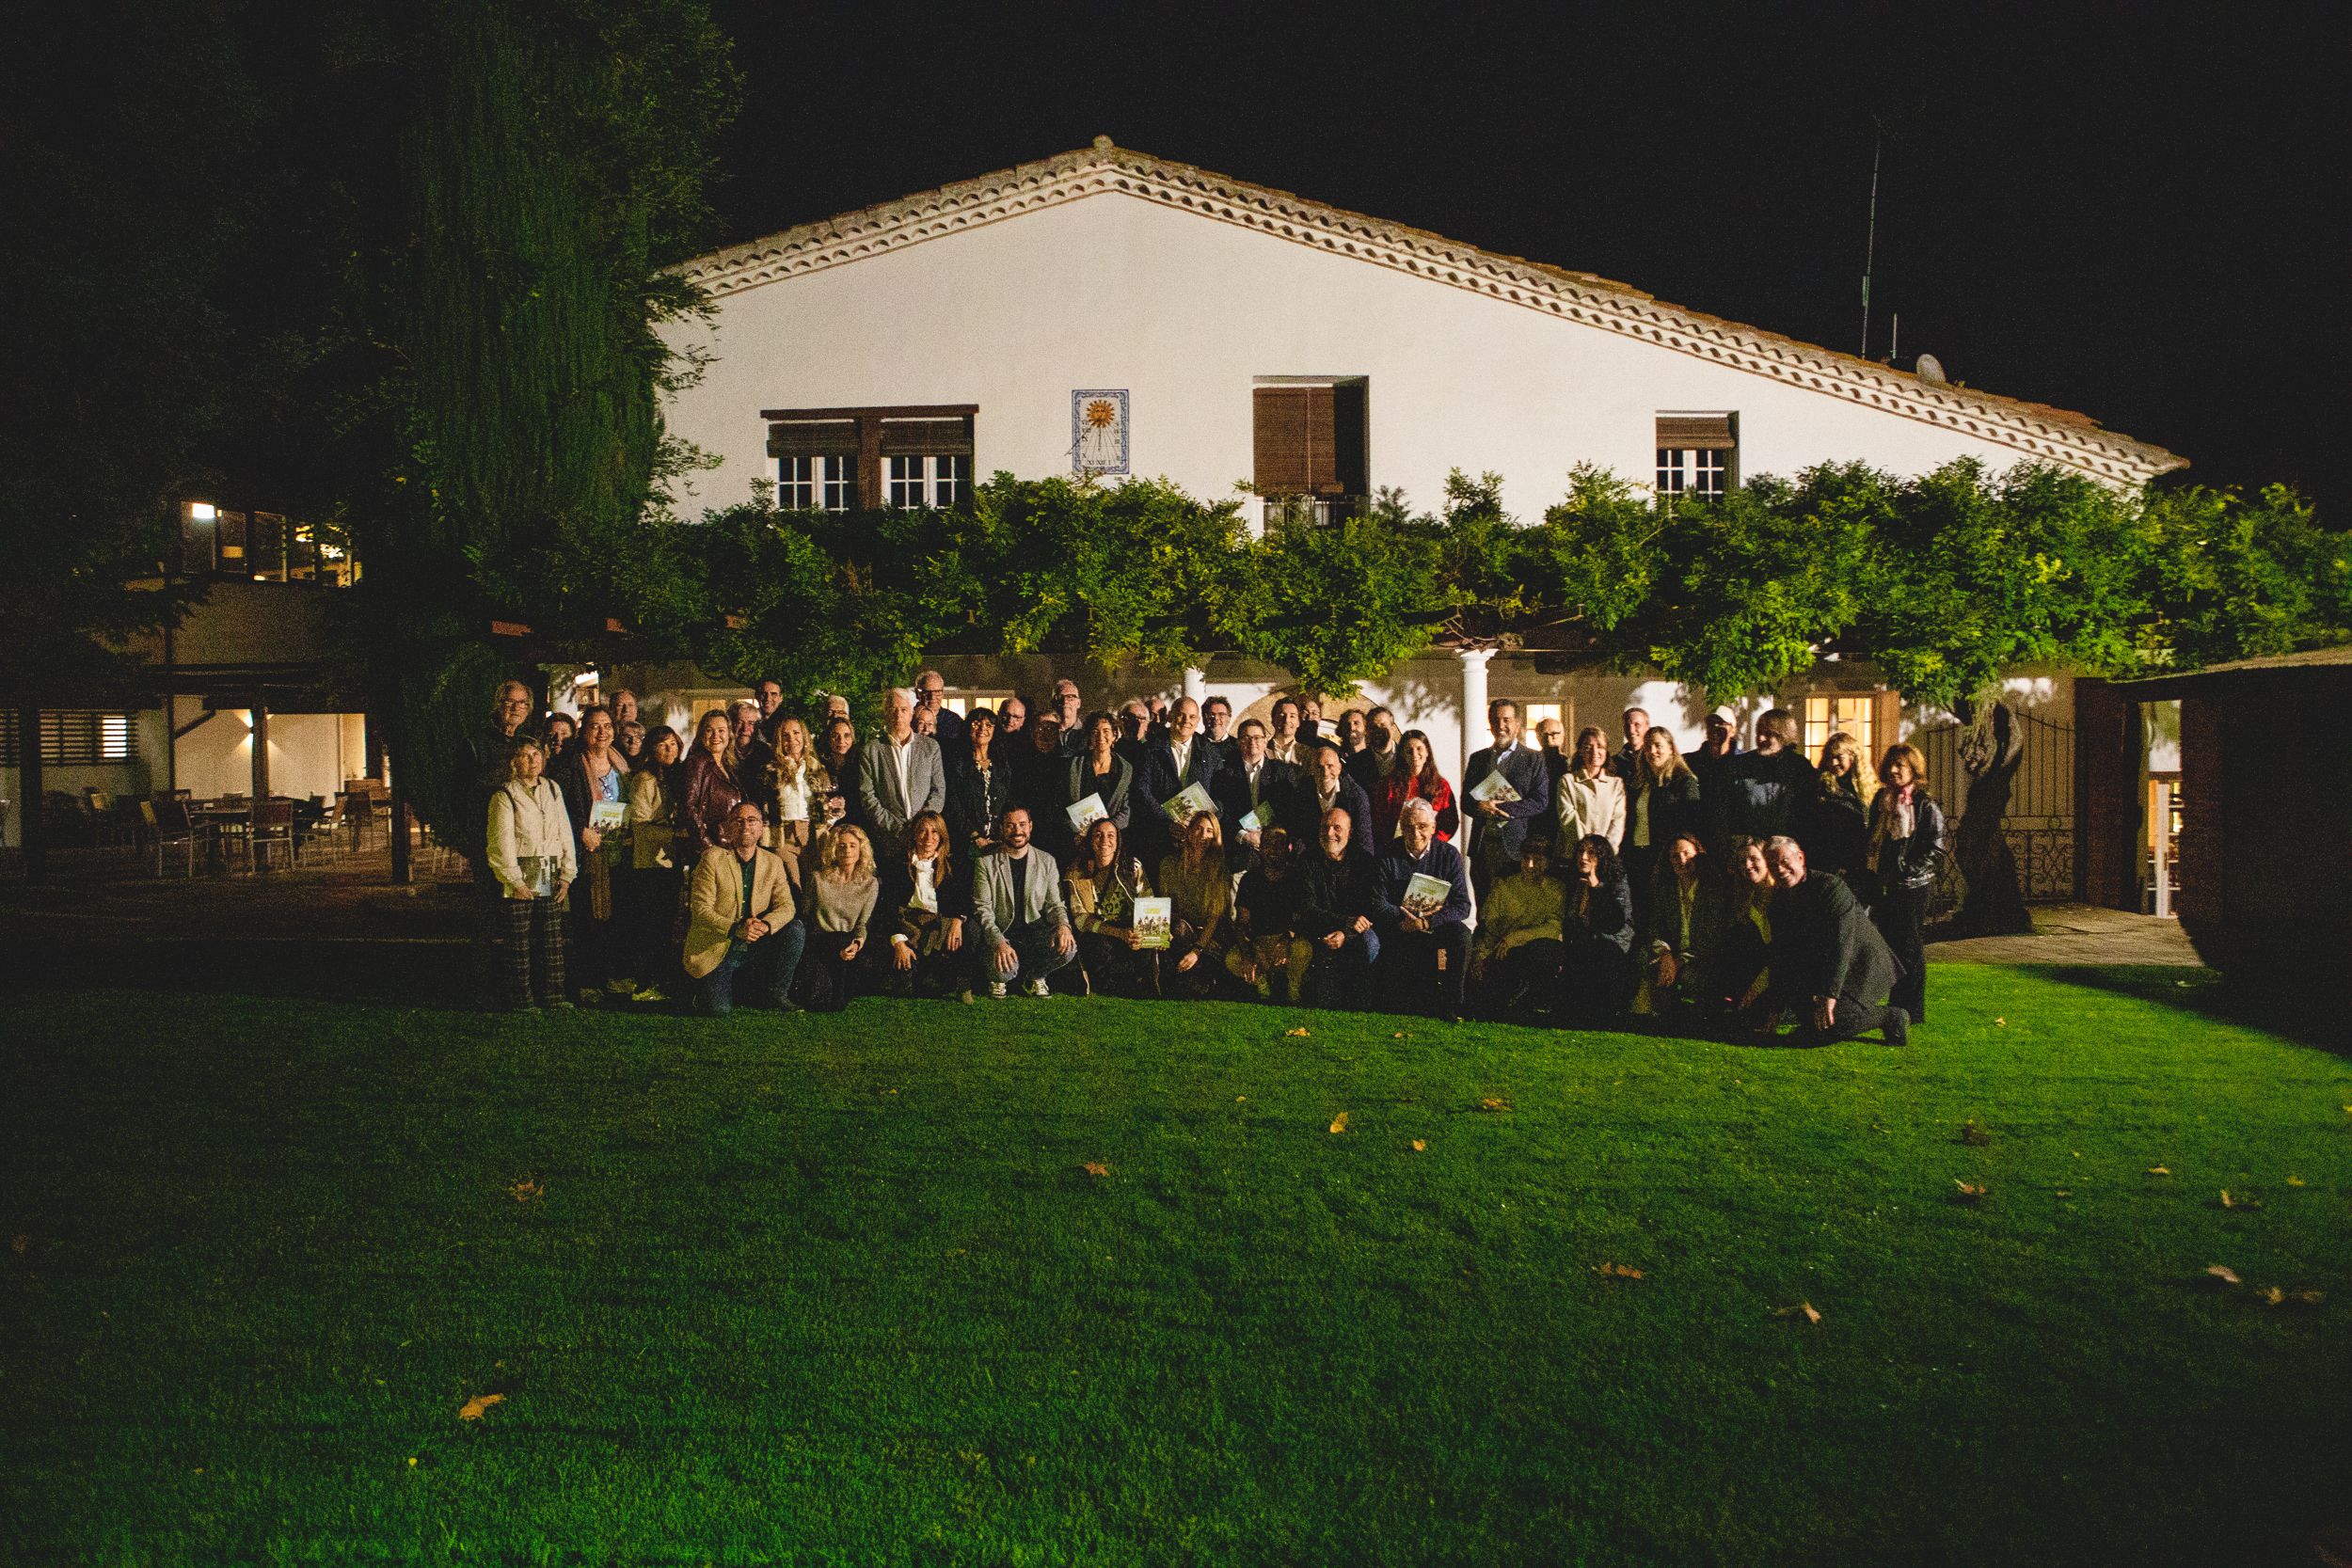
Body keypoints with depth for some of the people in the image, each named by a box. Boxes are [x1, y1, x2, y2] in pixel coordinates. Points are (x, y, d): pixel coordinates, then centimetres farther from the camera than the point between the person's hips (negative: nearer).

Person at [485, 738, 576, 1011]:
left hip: (550, 876, 5)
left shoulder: (552, 789, 13)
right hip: (520, 876, -5)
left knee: (552, 937, 6)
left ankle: (552, 995, 12)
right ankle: (520, 999, 6)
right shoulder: (505, 795, -3)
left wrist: (567, 873, 4)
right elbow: (502, 842, -8)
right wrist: (515, 881, -13)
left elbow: (565, 832, 12)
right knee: (518, 941, -1)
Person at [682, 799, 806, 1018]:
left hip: (756, 948, 4)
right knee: (719, 1010, -22)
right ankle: (703, 987, 16)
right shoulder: (712, 858, -7)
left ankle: (775, 993, -2)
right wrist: (736, 929, -29)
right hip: (715, 949, -4)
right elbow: (701, 909, -13)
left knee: (796, 929, -20)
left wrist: (766, 925, -27)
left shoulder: (773, 863, 5)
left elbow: (785, 906, -4)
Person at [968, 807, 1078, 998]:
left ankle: (1034, 977, 6)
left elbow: (1054, 904, 6)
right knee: (1004, 970, -33)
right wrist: (999, 942, -25)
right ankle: (998, 979, 8)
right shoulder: (986, 864, -1)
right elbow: (982, 909, -7)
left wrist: (1063, 925, -19)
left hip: (1035, 934, 2)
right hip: (1000, 934, -2)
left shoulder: (1047, 862, 8)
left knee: (1068, 947, -28)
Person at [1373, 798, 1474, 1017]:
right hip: (1399, 926, -1)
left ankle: (1450, 1007, -18)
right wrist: (1402, 919, -26)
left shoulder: (1449, 854, -1)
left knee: (1461, 934, -30)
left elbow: (1462, 906, -7)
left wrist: (1427, 922, -23)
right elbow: (1379, 902, -5)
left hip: (1437, 925, 1)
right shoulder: (1387, 855, 0)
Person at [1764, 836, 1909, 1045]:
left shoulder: (1831, 887, -21)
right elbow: (1781, 955, 7)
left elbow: (1841, 944, -28)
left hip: (1864, 969, -8)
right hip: (1820, 970, 8)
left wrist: (1829, 994, -33)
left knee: (1829, 1025, -23)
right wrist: (1776, 1005, 1)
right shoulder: (1780, 901, 3)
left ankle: (1890, 1017, -4)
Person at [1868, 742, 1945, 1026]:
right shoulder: (1881, 800, 12)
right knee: (1889, 945, 10)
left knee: (1908, 947, -3)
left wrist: (1906, 872, -14)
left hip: (1913, 887, -6)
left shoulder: (1926, 805, -6)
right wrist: (1875, 872, 7)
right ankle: (1897, 1007, 21)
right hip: (1883, 886, 6)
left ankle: (1912, 1012, 5)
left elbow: (1935, 849, -10)